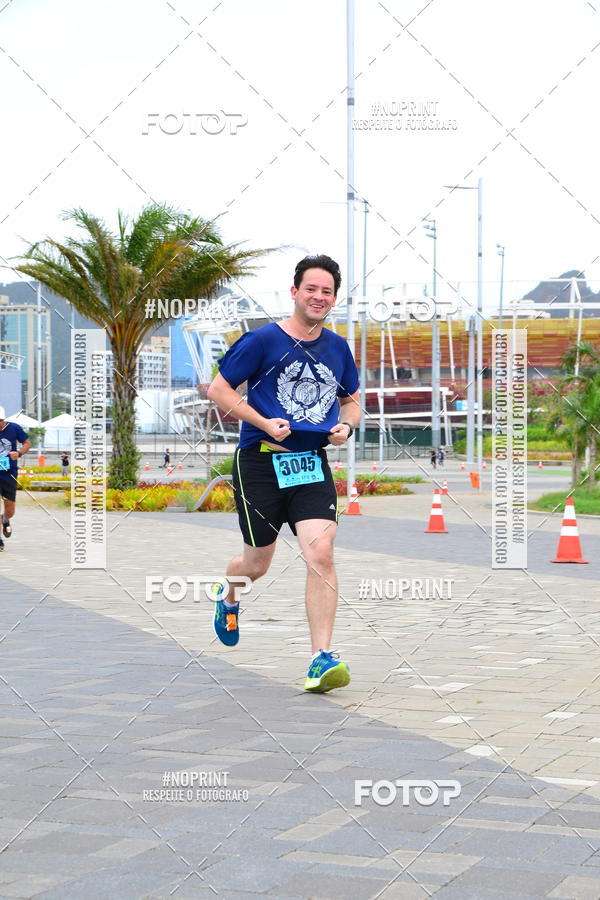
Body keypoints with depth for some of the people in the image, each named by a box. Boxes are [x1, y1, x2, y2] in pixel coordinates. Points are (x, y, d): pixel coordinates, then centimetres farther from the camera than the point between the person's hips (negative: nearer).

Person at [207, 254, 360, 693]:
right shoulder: (263, 340, -6)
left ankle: (322, 659, -14)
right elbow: (219, 389, -3)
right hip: (260, 462, -3)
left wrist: (346, 426, 1)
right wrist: (265, 423, -14)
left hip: (312, 463, 3)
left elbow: (352, 400, 23)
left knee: (321, 554, -17)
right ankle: (228, 601, 47)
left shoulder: (338, 347, 9)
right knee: (257, 564, 10)